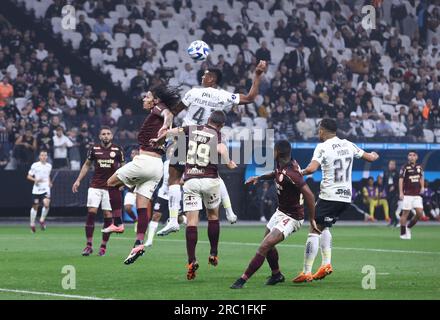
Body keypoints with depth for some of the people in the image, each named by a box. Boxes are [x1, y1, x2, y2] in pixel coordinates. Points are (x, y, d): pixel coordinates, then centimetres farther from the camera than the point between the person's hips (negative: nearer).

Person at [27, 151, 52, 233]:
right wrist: (35, 180, -16)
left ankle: (42, 220, 1)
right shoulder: (35, 165, -4)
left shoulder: (49, 166, 8)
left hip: (46, 189, 2)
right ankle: (32, 224, 21)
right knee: (35, 206, 6)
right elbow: (29, 176, 1)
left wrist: (49, 182, 9)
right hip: (37, 189, -2)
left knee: (46, 204, -20)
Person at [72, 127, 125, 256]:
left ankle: (104, 246, 9)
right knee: (91, 213, -9)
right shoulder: (94, 149, 5)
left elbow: (123, 167, 11)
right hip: (95, 186, 1)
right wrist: (78, 180, 10)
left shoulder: (117, 150, 2)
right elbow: (87, 165, 16)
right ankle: (89, 245, -6)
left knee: (108, 215, -1)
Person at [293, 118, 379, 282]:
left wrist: (299, 173, -9)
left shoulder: (322, 147, -11)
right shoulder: (348, 145, 7)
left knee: (314, 231, -3)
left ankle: (306, 272, -8)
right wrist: (374, 155, 40)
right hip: (346, 197, 7)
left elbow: (311, 168, -27)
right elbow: (370, 157, 17)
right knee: (324, 228, 23)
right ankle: (326, 263, 9)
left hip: (329, 196, -7)